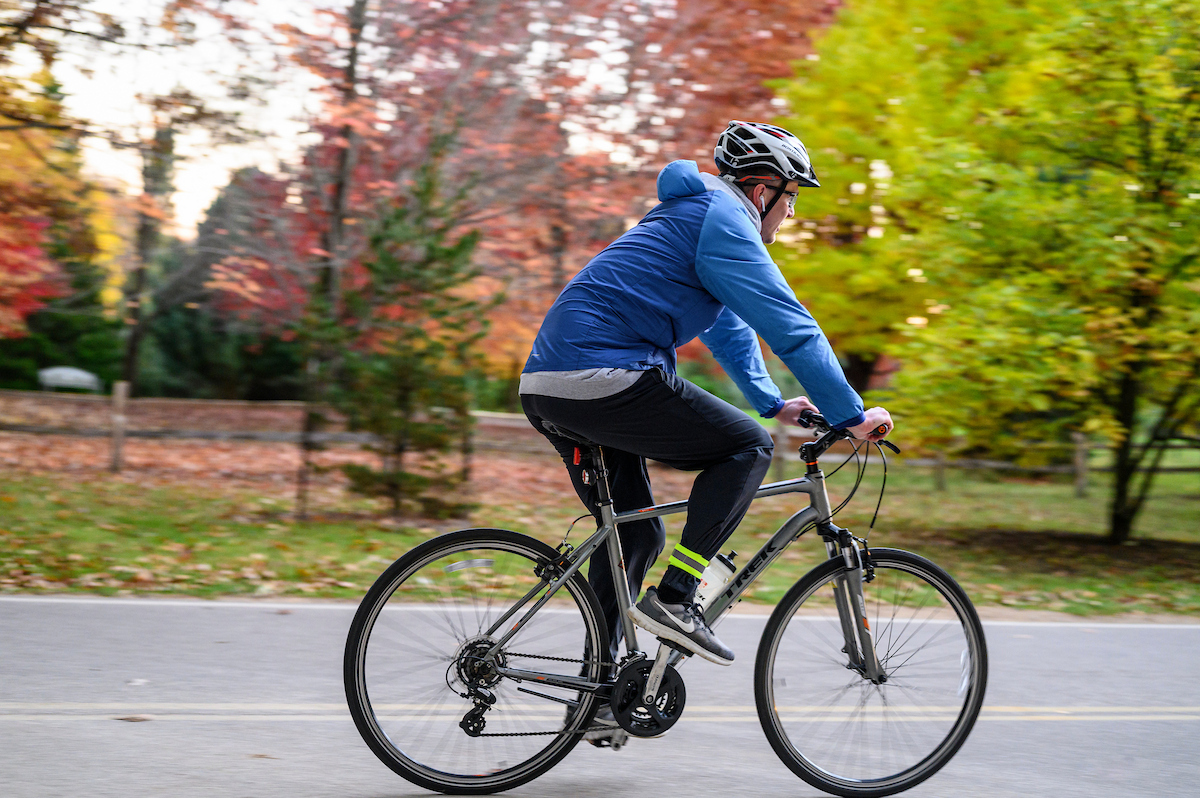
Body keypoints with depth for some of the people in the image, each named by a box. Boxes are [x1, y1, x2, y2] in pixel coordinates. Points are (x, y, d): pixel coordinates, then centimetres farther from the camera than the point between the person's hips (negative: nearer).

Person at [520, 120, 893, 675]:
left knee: (636, 533, 17)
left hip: (547, 384, 10)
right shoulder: (725, 222, -4)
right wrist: (852, 416, -4)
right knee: (746, 447, -2)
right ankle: (672, 599, -10)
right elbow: (789, 326, -8)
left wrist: (774, 403, 37)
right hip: (605, 374, -10)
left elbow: (730, 327, 39)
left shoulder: (694, 214, 29)